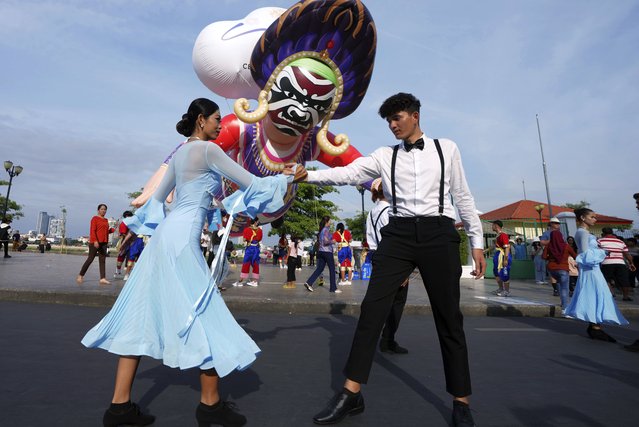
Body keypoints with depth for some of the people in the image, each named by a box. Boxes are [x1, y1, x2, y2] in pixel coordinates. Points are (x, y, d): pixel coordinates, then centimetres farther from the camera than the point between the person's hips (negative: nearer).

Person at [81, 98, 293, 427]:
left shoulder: (179, 153, 20)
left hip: (166, 233, 10)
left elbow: (158, 196, 27)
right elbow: (249, 183, -4)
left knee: (143, 315, 9)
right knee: (204, 314, -2)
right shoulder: (208, 149, -5)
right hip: (182, 237, -10)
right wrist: (282, 178, 10)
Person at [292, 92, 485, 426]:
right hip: (398, 235, 1)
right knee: (372, 307, -6)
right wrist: (308, 175, -17)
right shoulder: (385, 155, 11)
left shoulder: (446, 149, 11)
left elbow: (462, 196, 10)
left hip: (438, 234, 0)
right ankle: (351, 393, 6)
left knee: (448, 317, 6)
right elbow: (348, 173, -2)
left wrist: (477, 242, 8)